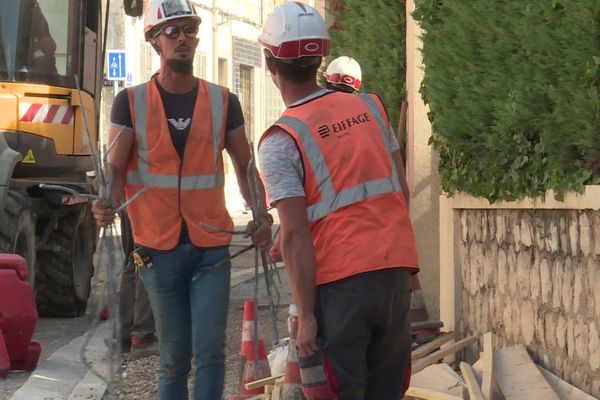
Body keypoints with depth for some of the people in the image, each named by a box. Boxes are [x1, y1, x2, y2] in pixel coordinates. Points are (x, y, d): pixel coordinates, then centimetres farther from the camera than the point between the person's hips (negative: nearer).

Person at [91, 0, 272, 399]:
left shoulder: (223, 101, 5)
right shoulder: (132, 103, 1)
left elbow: (245, 167, 10)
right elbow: (115, 169, -4)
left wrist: (261, 216, -7)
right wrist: (107, 204, -26)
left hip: (211, 247, 1)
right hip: (159, 249, 0)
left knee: (210, 351, -8)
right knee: (175, 358, 6)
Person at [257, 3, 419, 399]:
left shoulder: (281, 141, -7)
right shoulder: (372, 107, 9)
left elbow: (295, 235, -12)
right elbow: (403, 191, 13)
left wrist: (306, 315, -10)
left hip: (339, 281, -5)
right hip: (398, 270, 5)